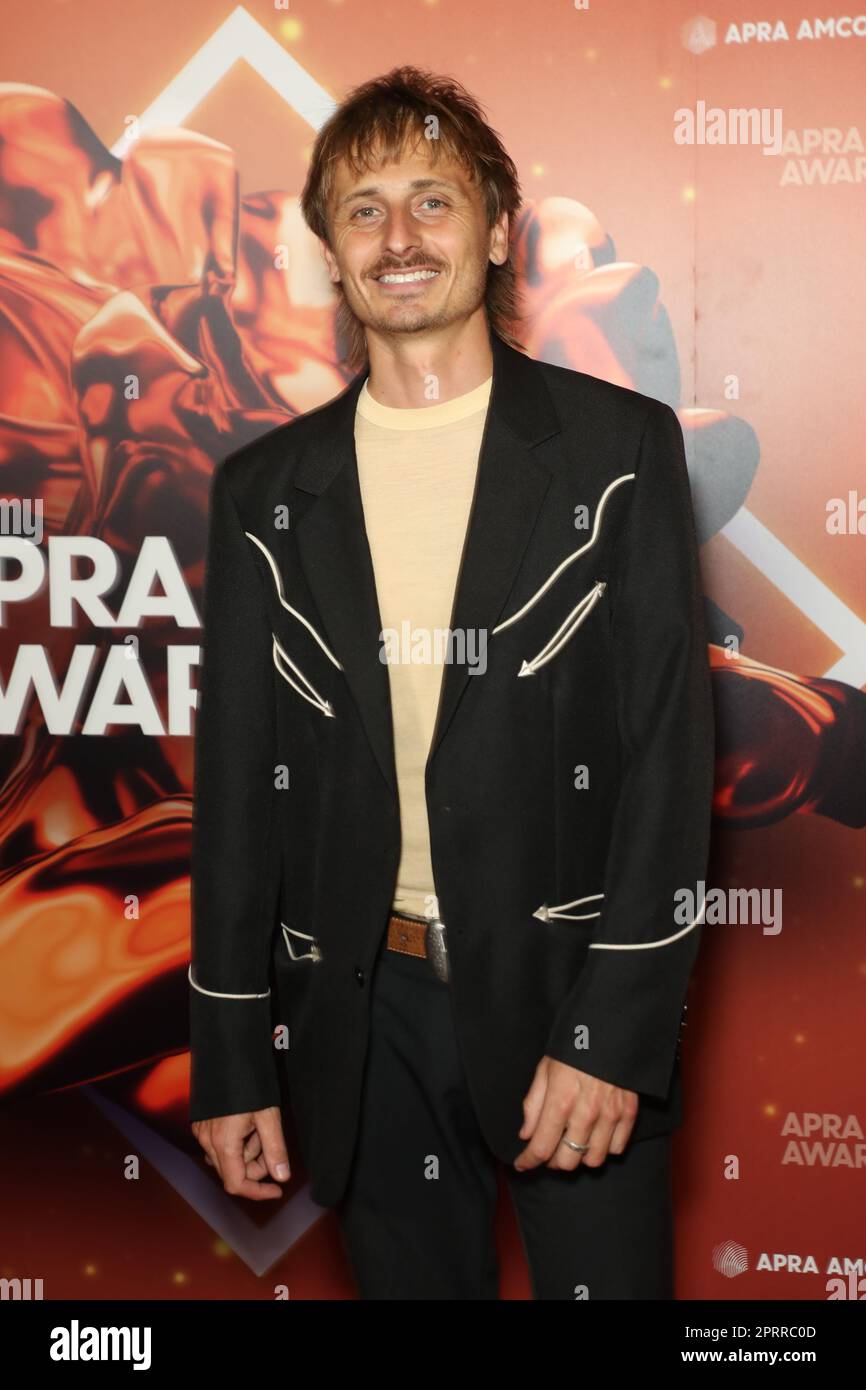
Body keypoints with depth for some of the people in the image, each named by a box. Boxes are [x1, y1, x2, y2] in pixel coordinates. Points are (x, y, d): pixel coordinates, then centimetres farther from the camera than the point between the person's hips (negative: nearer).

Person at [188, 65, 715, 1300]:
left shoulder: (620, 448, -3)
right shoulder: (266, 491, 5)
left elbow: (671, 752, -6)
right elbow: (237, 783, 6)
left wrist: (616, 1031, -13)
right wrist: (231, 1062, 5)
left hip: (573, 990, -2)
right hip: (367, 1016, 2)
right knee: (411, 1278, 15)